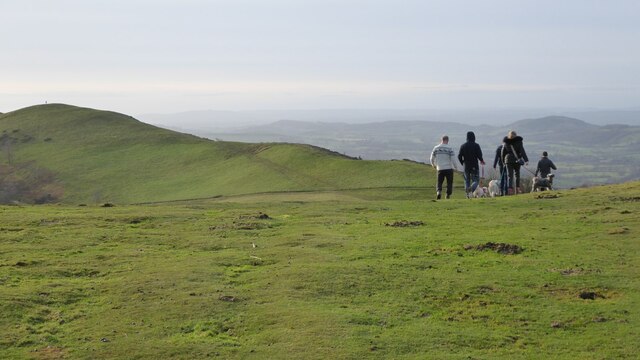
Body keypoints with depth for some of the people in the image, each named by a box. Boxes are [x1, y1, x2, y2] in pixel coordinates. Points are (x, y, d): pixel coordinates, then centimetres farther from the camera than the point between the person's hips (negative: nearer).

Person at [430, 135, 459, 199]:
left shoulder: (436, 148, 2)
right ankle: (448, 195, 7)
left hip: (440, 168, 2)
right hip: (449, 168, -2)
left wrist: (433, 165, 27)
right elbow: (453, 159, -10)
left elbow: (432, 158, 8)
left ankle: (438, 191, -15)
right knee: (449, 182, 10)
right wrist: (456, 167, 6)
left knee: (439, 182, 10)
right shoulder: (449, 148, -8)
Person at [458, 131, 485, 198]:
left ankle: (467, 194, 1)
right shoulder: (476, 145, -6)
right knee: (476, 180, 4)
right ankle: (471, 189, -26)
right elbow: (479, 155, -12)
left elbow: (459, 156, -1)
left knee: (467, 181, 12)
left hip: (466, 166, 3)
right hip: (474, 166, -3)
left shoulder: (463, 146, 2)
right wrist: (481, 160, 8)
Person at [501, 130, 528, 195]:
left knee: (509, 175, 1)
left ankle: (510, 188, -14)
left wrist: (503, 160, 20)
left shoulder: (506, 143, 4)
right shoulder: (518, 142, -2)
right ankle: (517, 189, 6)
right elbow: (522, 151, -9)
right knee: (517, 174, 12)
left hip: (508, 160, 1)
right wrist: (526, 160, -13)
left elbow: (503, 152, 9)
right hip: (517, 160, -1)